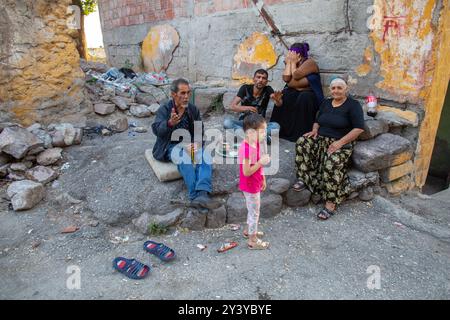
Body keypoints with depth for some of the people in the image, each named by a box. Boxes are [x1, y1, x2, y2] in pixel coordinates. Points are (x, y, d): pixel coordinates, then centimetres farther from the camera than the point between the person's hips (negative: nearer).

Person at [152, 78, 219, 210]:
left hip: (190, 144, 4)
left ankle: (202, 194, -45)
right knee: (185, 158, -37)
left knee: (206, 158, -28)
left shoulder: (193, 109, 8)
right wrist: (170, 123, -45)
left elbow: (200, 130, 8)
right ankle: (195, 196, -40)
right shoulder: (164, 110, -6)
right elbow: (156, 129, -22)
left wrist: (196, 143, -15)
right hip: (171, 146, -4)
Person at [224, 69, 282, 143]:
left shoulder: (268, 90, -5)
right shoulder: (245, 88, -6)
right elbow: (233, 106, -13)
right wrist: (247, 108, -32)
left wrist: (277, 100, -47)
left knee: (276, 126, -28)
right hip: (243, 123, 0)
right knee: (227, 122, -30)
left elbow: (279, 104, -22)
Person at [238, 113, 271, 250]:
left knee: (253, 209, 26)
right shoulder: (247, 149, -31)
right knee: (254, 212, 7)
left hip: (254, 184, 9)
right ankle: (253, 241, 24)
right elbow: (246, 172, -30)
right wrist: (261, 162, -29)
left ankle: (248, 230, 46)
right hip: (250, 186, -9)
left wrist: (262, 178, 16)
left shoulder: (254, 143, -1)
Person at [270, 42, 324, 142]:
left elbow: (295, 76, -23)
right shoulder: (292, 63, 8)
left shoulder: (310, 62, -10)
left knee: (304, 97, -36)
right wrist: (288, 62, -5)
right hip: (295, 93, 6)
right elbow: (286, 78, -9)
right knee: (283, 97, -19)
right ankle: (280, 129, -16)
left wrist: (293, 62, -10)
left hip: (310, 94, -6)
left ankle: (303, 133, -29)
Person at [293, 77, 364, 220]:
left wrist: (340, 142, -21)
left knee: (332, 164, -35)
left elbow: (359, 128, -12)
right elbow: (317, 121, 24)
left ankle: (331, 204, -26)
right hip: (321, 139, 6)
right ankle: (303, 178, -17)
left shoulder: (353, 105, -4)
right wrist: (315, 130, 0)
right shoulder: (326, 103, 16)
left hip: (341, 143, -6)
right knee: (302, 143, -23)